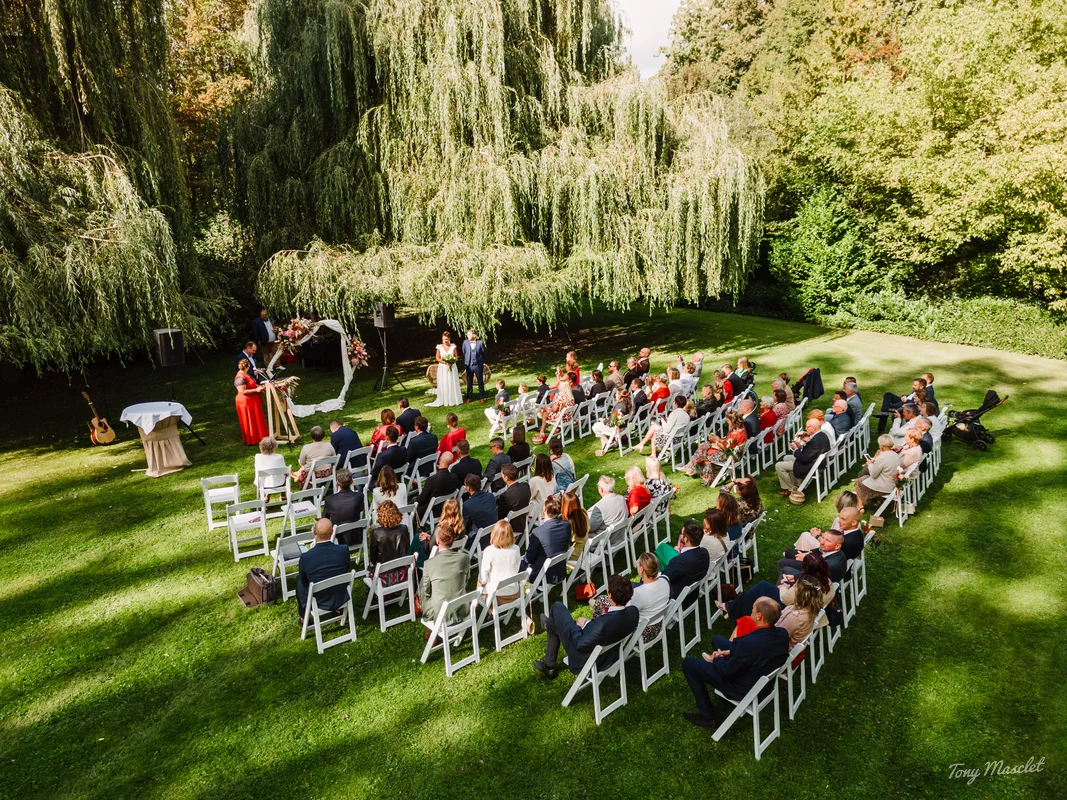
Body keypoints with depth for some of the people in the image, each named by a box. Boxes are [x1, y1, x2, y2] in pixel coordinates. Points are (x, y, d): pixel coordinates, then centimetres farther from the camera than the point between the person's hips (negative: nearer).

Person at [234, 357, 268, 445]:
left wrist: (259, 386, 6)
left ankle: (257, 436, 31)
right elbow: (242, 391, -26)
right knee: (250, 421, 3)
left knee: (256, 420, 19)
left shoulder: (246, 374, 7)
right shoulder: (240, 377, -23)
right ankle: (251, 440, 14)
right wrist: (256, 390, -23)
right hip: (246, 402, -10)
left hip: (252, 401, 10)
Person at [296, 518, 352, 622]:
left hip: (319, 603, -1)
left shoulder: (305, 557, -26)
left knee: (299, 579, 26)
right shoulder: (344, 550, -21)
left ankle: (303, 617, 39)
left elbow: (303, 580, -5)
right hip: (341, 599, 2)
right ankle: (339, 609, 39)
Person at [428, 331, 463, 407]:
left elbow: (456, 357, 6)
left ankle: (454, 400, 10)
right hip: (443, 368, -1)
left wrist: (452, 362, -14)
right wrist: (445, 362, -14)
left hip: (452, 367, 1)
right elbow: (437, 358, -1)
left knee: (453, 384, 3)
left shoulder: (453, 346, 2)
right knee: (443, 384, -2)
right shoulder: (439, 347, 0)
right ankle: (443, 401, 1)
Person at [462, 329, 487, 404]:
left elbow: (484, 353, 2)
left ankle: (482, 397, 19)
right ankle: (468, 397, 23)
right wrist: (464, 366, 5)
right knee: (469, 383, 11)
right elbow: (464, 354, 5)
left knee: (480, 382, 7)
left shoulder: (480, 342, -6)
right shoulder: (465, 343, -1)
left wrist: (483, 363, 3)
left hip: (478, 365, -1)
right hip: (469, 366, 2)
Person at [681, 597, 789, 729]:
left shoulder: (748, 643, -40)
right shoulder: (783, 633, -16)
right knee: (716, 640, 20)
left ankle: (708, 717, 13)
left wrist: (717, 659, -3)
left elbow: (727, 672, -23)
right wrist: (730, 652, 0)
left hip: (745, 689, -7)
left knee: (688, 664, 4)